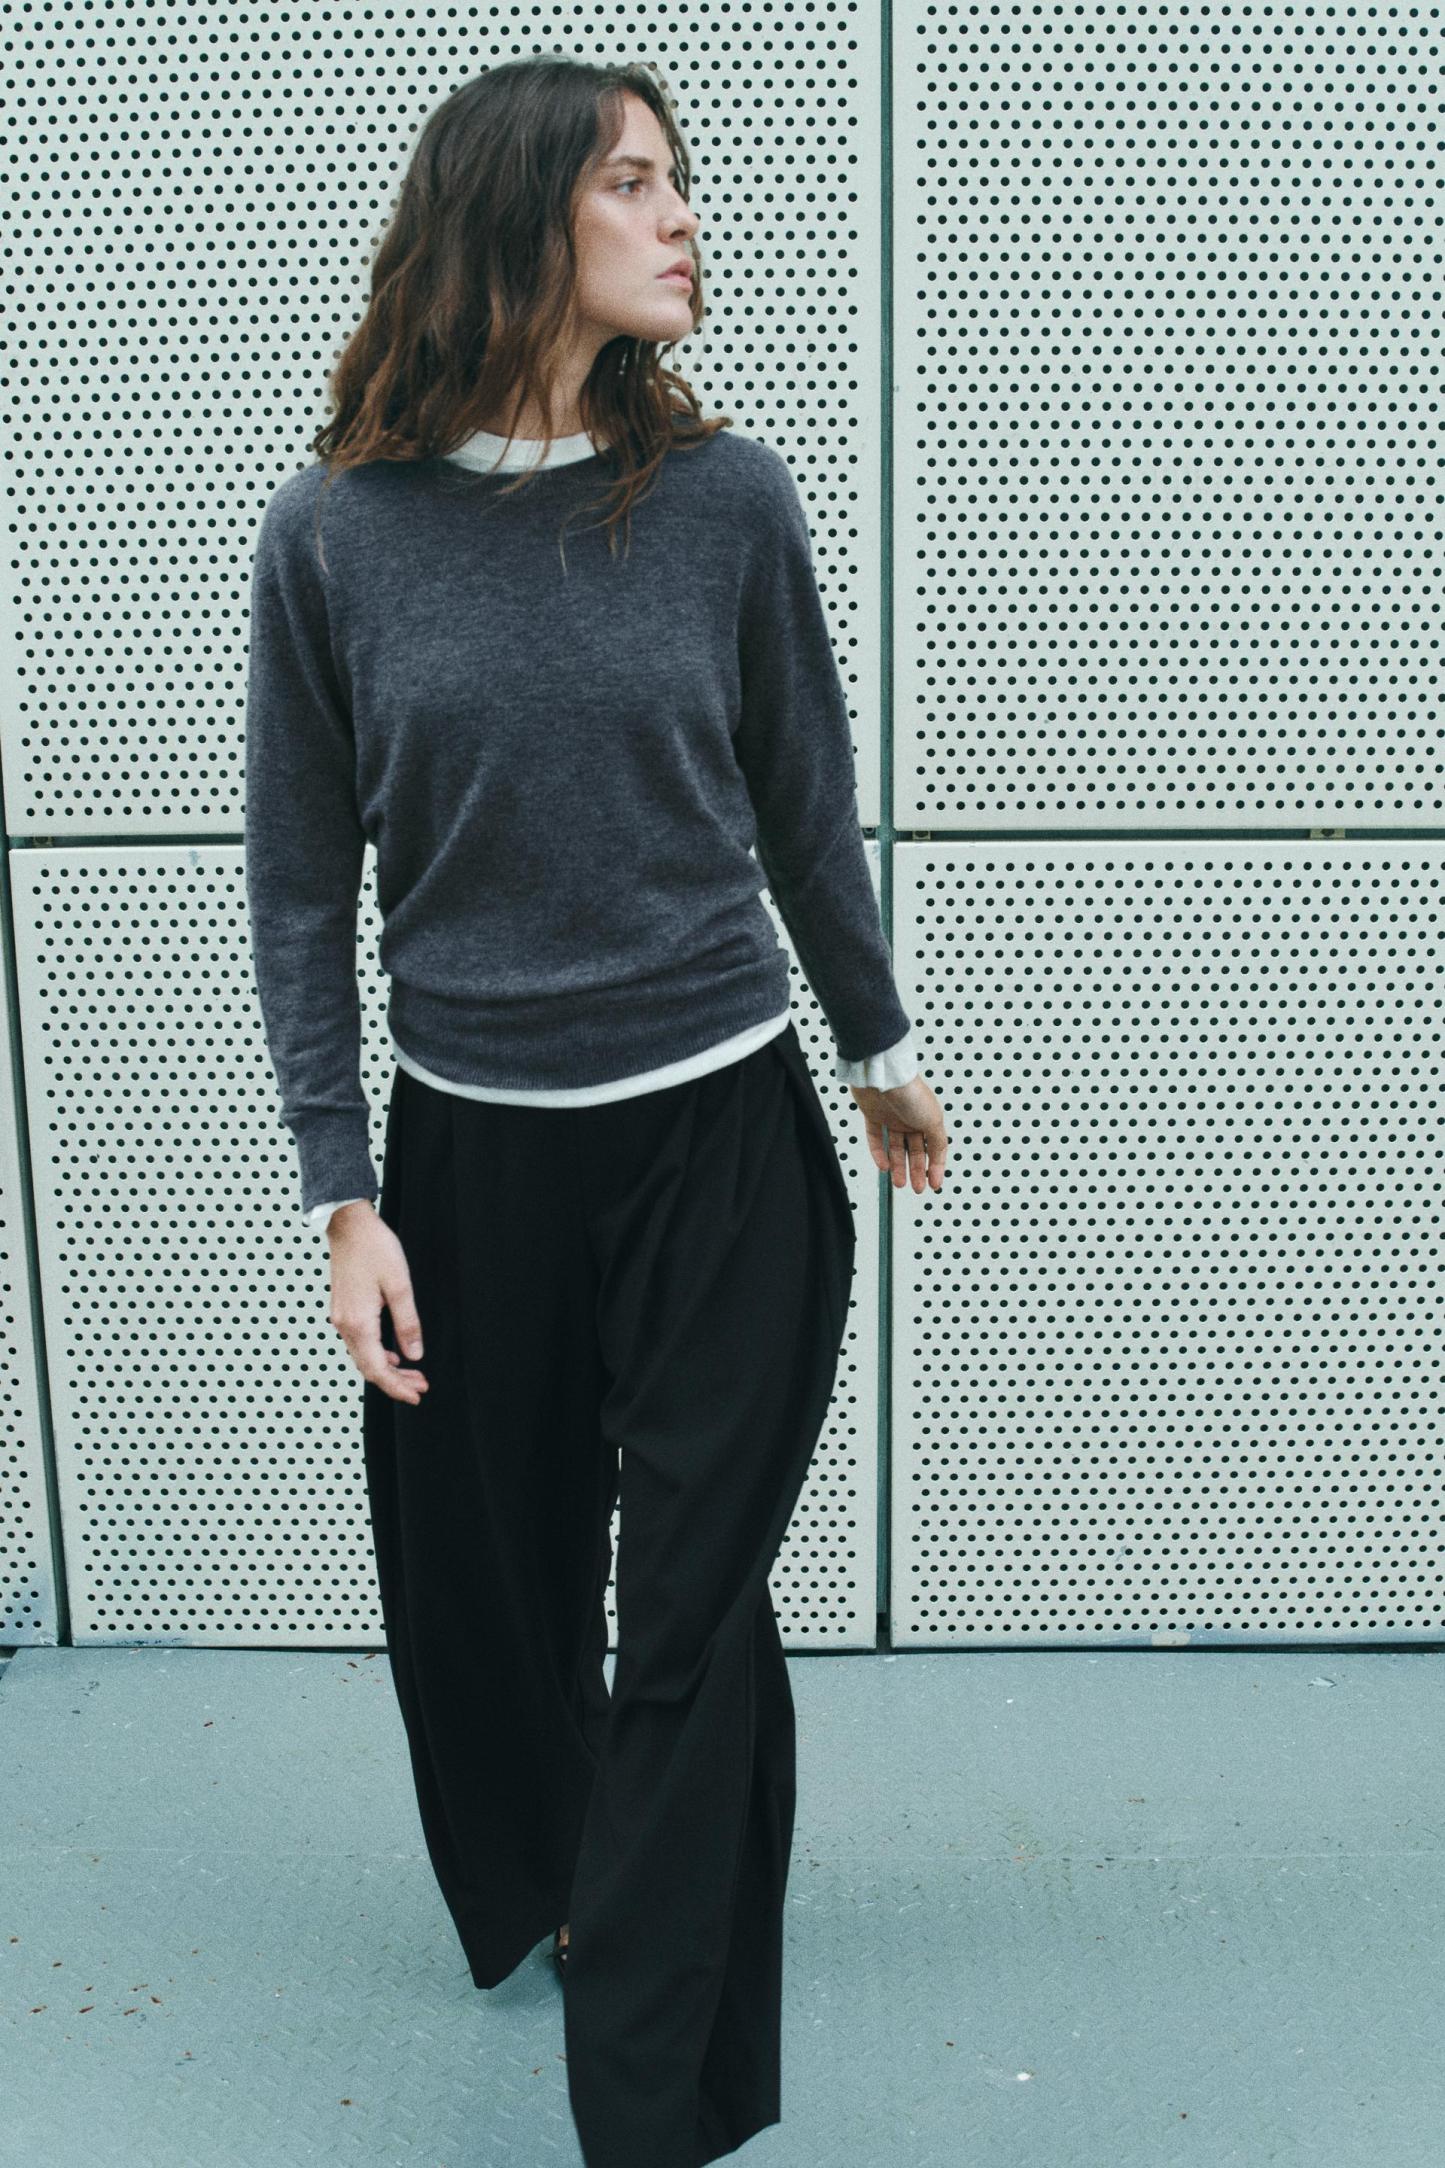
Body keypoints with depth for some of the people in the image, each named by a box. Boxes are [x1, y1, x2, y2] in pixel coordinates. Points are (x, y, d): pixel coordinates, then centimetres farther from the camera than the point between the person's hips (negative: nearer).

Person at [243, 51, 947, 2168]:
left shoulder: (727, 498, -4)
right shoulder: (331, 532, -5)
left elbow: (807, 811, 7)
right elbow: (300, 886, -1)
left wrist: (881, 1052, 17)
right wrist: (343, 1195, -4)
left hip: (726, 1136, 0)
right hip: (474, 1144, 1)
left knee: (693, 1618, 4)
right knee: (480, 1575, 17)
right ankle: (533, 1882, 50)